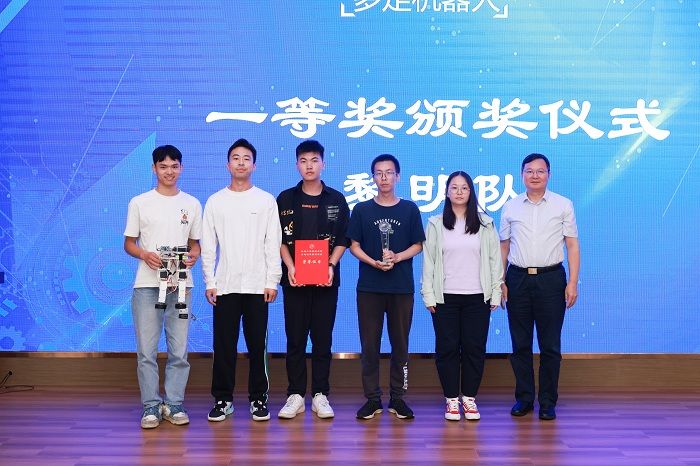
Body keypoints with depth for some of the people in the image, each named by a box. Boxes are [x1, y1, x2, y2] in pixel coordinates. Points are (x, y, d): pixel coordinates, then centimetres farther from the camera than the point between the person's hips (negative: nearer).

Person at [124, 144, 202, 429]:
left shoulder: (192, 204, 10)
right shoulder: (139, 203, 4)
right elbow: (129, 243, 7)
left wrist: (193, 256, -7)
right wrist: (145, 255, -14)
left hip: (181, 285, 2)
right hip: (147, 285, -1)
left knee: (179, 350, 4)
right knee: (146, 350, 0)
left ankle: (174, 404, 15)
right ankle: (151, 406, 10)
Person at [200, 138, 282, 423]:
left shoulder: (266, 201, 4)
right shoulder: (215, 201, 7)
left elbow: (273, 244, 1)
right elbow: (208, 246, 5)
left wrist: (272, 281, -5)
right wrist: (209, 282, -1)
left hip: (257, 285, -1)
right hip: (225, 285, 1)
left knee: (257, 344, 3)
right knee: (224, 345, 3)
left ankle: (258, 398, 14)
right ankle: (223, 399, 13)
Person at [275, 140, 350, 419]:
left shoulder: (336, 200, 6)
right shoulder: (286, 199, 6)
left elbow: (342, 240, 6)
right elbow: (280, 239, 4)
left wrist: (331, 266, -9)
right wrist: (290, 267, -10)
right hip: (294, 279, 0)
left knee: (323, 338, 4)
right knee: (295, 339, 3)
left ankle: (320, 396, 11)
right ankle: (296, 395, 11)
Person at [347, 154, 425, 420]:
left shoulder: (409, 209, 6)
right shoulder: (362, 210, 5)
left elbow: (418, 245, 6)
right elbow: (354, 246, 5)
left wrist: (397, 257, -12)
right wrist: (375, 262, -12)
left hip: (402, 287, 0)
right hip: (369, 286, 0)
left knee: (400, 343, 5)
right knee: (369, 344, 2)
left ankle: (398, 398, 14)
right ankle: (372, 399, 11)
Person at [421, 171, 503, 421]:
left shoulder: (485, 225, 7)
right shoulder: (435, 225, 5)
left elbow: (495, 260, 6)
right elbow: (428, 261, 3)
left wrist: (495, 293, 1)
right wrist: (429, 295, -3)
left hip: (477, 297, 1)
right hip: (445, 297, 0)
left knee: (475, 348, 2)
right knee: (447, 348, 1)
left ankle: (469, 398, 15)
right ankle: (451, 399, 12)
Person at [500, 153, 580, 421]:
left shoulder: (563, 205, 3)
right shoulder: (510, 207, 7)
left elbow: (572, 245, 1)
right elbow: (503, 247, 11)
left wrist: (573, 283, -6)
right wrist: (500, 282, 5)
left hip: (551, 279, -2)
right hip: (518, 279, 2)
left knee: (550, 346, 3)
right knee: (520, 344, 7)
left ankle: (548, 402, 12)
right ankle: (524, 398, 19)